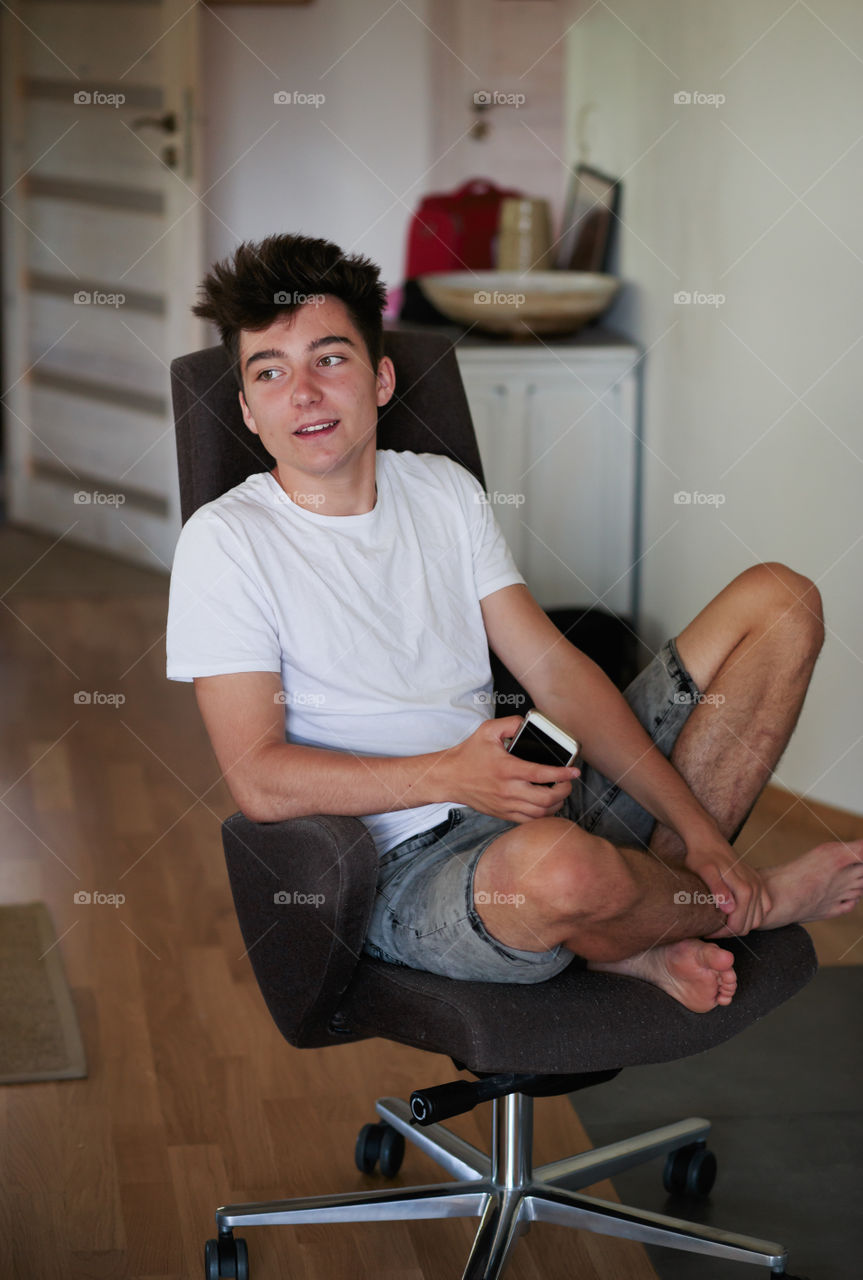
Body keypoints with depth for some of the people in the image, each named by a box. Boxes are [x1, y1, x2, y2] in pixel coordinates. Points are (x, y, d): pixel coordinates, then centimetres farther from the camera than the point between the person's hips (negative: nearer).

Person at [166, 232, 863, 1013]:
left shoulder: (445, 490, 12)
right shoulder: (224, 544, -6)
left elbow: (552, 667, 7)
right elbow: (259, 780, -13)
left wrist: (695, 826, -4)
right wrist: (452, 775, -27)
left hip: (536, 800, 7)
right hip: (413, 870, -6)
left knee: (779, 600, 3)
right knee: (558, 865, -43)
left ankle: (646, 924, -10)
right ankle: (747, 905, -3)